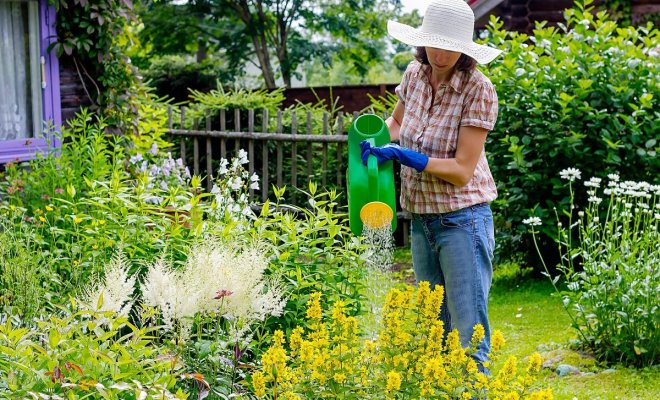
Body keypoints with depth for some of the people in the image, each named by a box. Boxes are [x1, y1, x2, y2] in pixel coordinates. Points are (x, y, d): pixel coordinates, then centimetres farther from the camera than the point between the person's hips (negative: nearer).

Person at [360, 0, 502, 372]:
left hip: (462, 220, -6)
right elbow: (395, 122, 21)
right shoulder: (415, 74, 1)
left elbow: (462, 171, -19)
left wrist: (402, 155, -23)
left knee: (468, 335, -3)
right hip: (422, 220, 7)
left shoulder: (478, 90, -17)